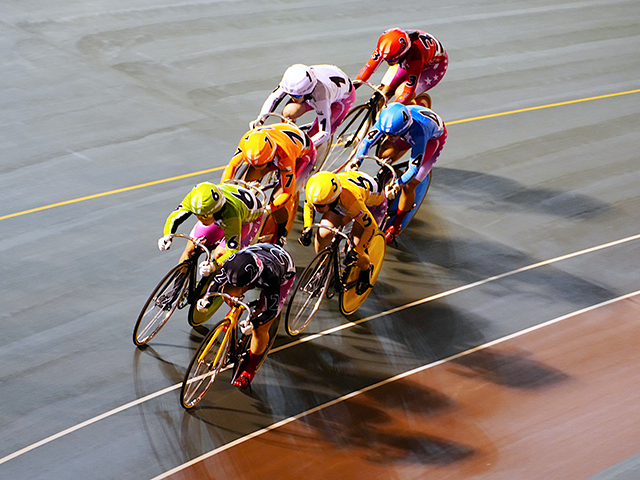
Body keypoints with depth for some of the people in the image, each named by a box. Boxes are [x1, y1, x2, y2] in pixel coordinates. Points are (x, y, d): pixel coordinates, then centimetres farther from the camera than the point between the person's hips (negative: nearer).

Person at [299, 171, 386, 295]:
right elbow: (308, 205, -4)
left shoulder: (351, 201, -47)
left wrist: (356, 251, -26)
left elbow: (371, 227, -32)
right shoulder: (320, 192, -32)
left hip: (373, 205, -5)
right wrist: (307, 229, -11)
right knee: (323, 233, -14)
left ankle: (366, 269, 20)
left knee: (355, 248, -15)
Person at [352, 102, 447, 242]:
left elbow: (414, 168, -42)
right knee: (384, 154, -21)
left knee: (409, 185, -13)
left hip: (434, 137, -5)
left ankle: (396, 225, 8)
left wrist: (397, 185, -50)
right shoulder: (387, 119, -34)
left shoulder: (418, 134, -47)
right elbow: (368, 140, -27)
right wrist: (356, 161, -40)